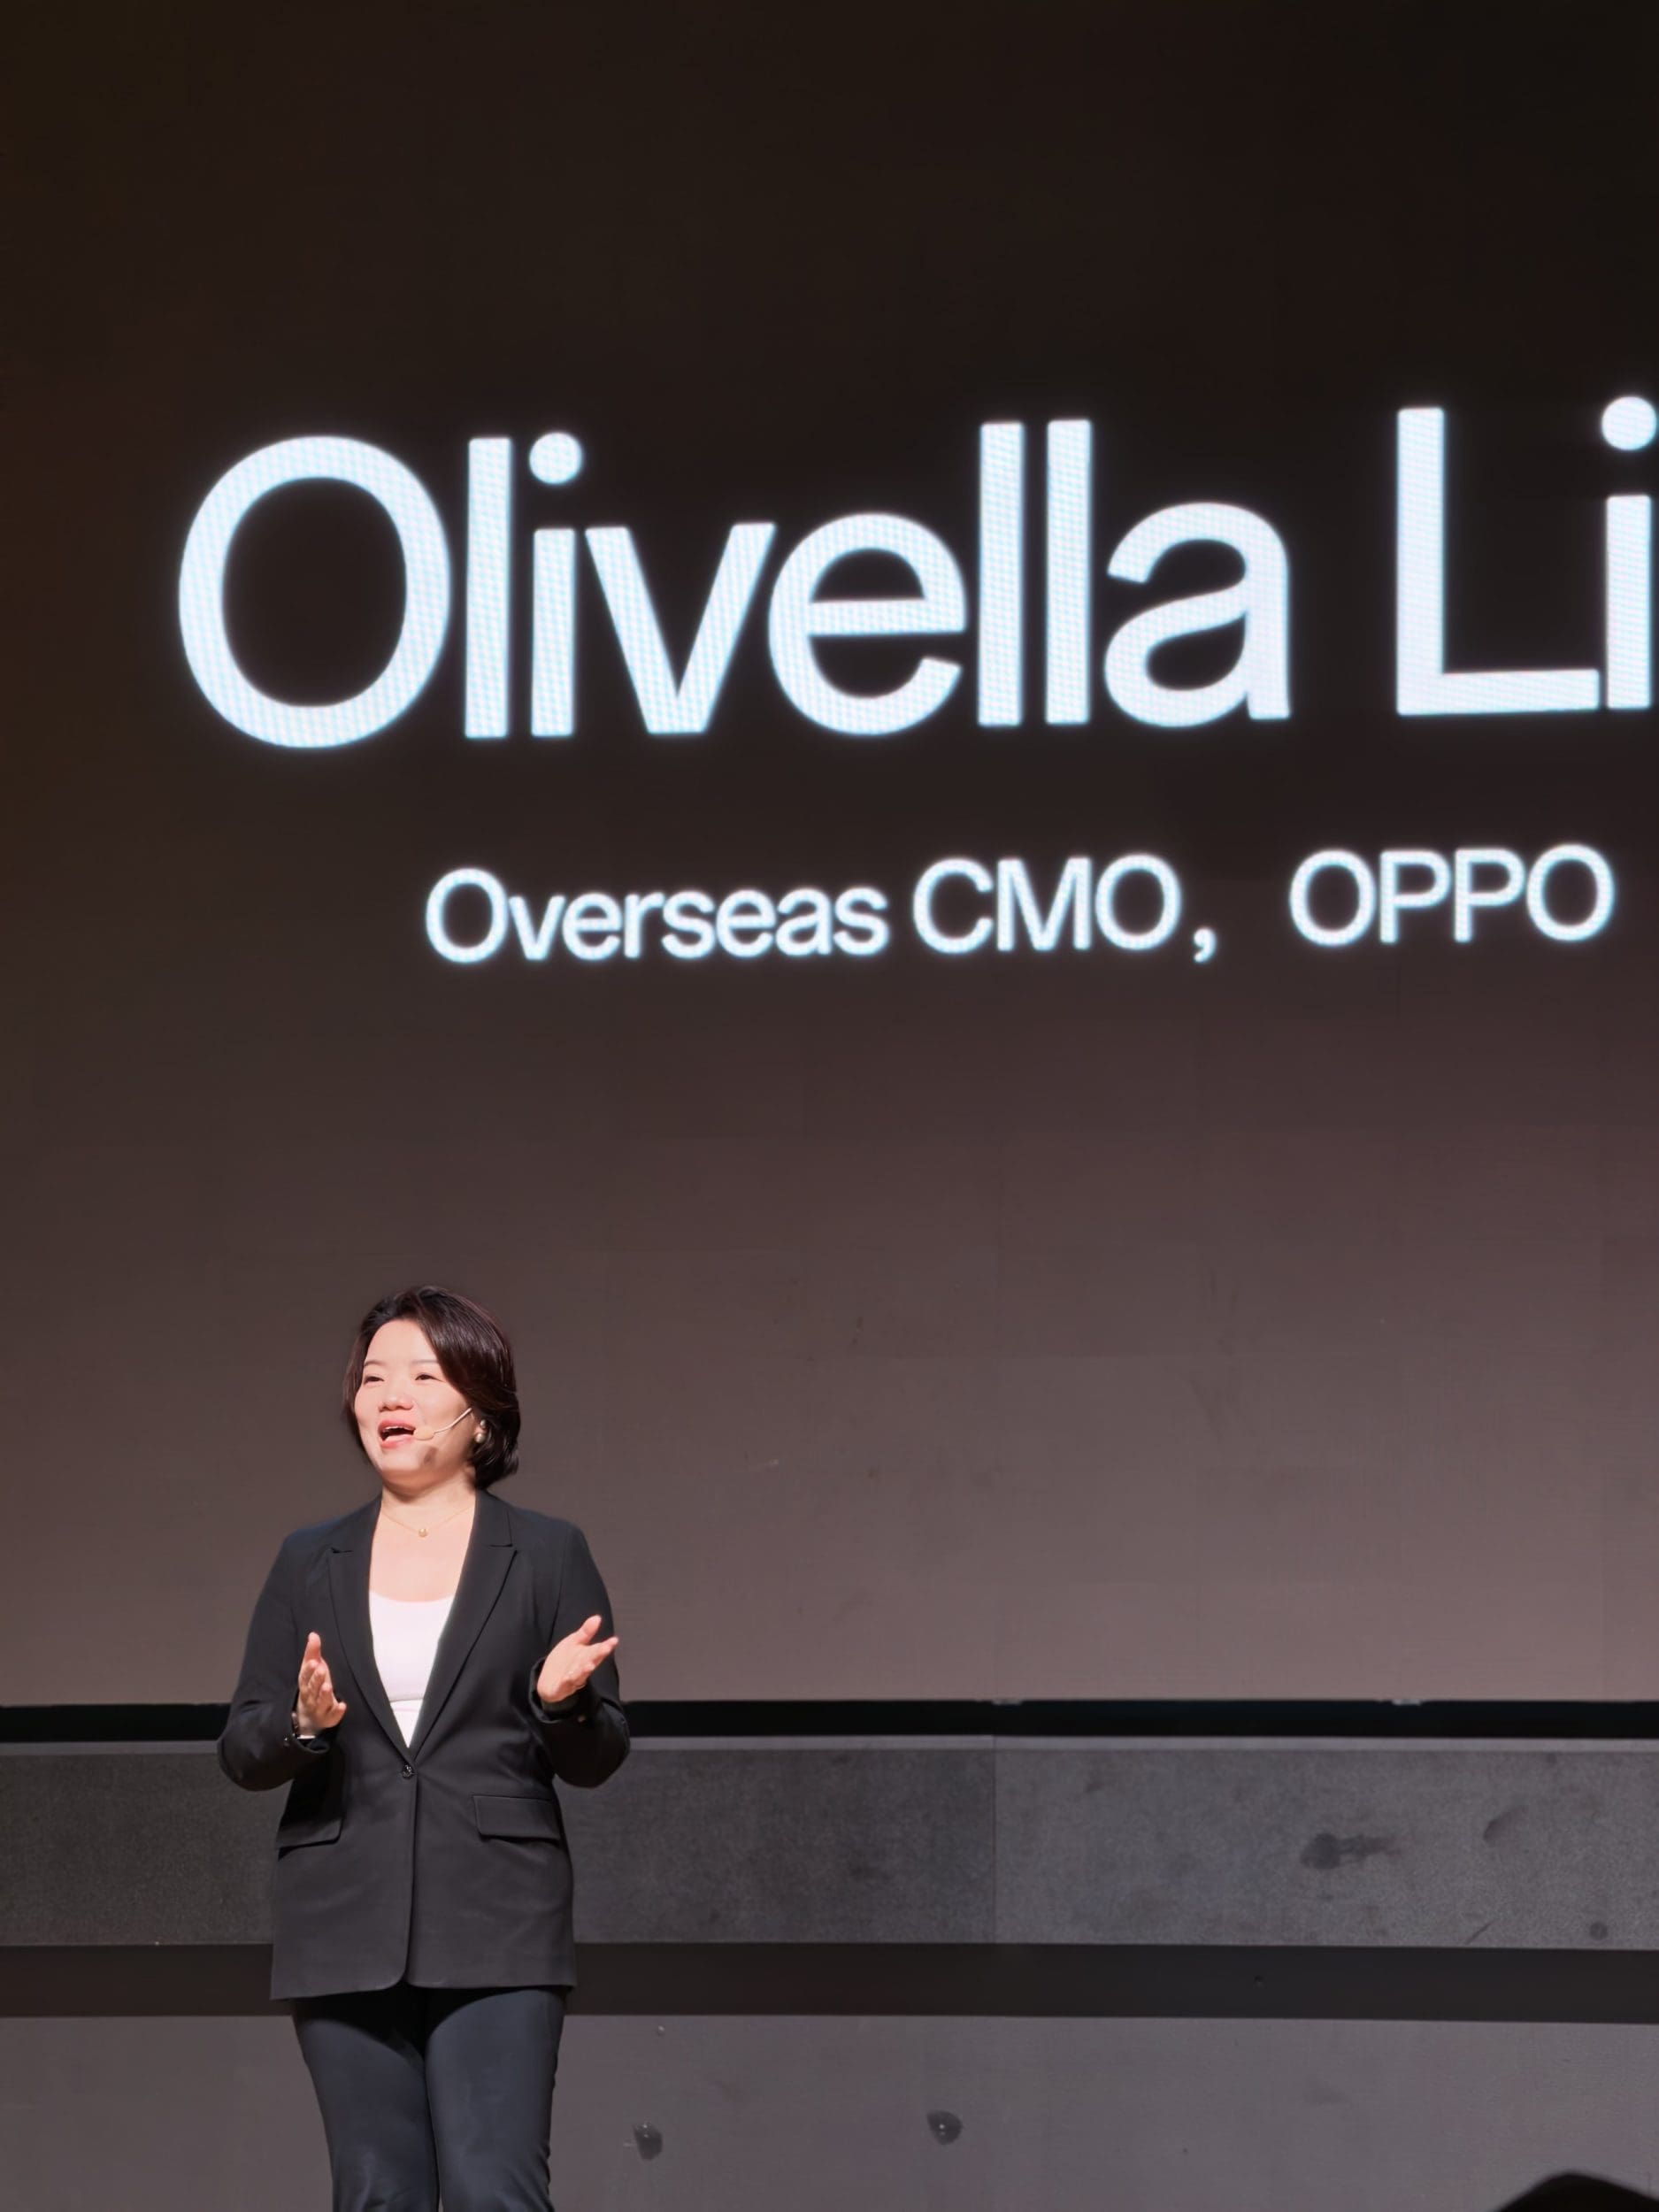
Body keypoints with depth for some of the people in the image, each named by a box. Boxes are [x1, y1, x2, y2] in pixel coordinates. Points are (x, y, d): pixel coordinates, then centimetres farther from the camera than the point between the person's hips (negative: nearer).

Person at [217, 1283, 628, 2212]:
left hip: (496, 1927, -3)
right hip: (345, 1928, 3)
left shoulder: (548, 1555, 6)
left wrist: (563, 1701, -16)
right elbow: (241, 1752, 9)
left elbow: (598, 1760, 6)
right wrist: (303, 1724, -13)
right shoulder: (311, 1563, 12)